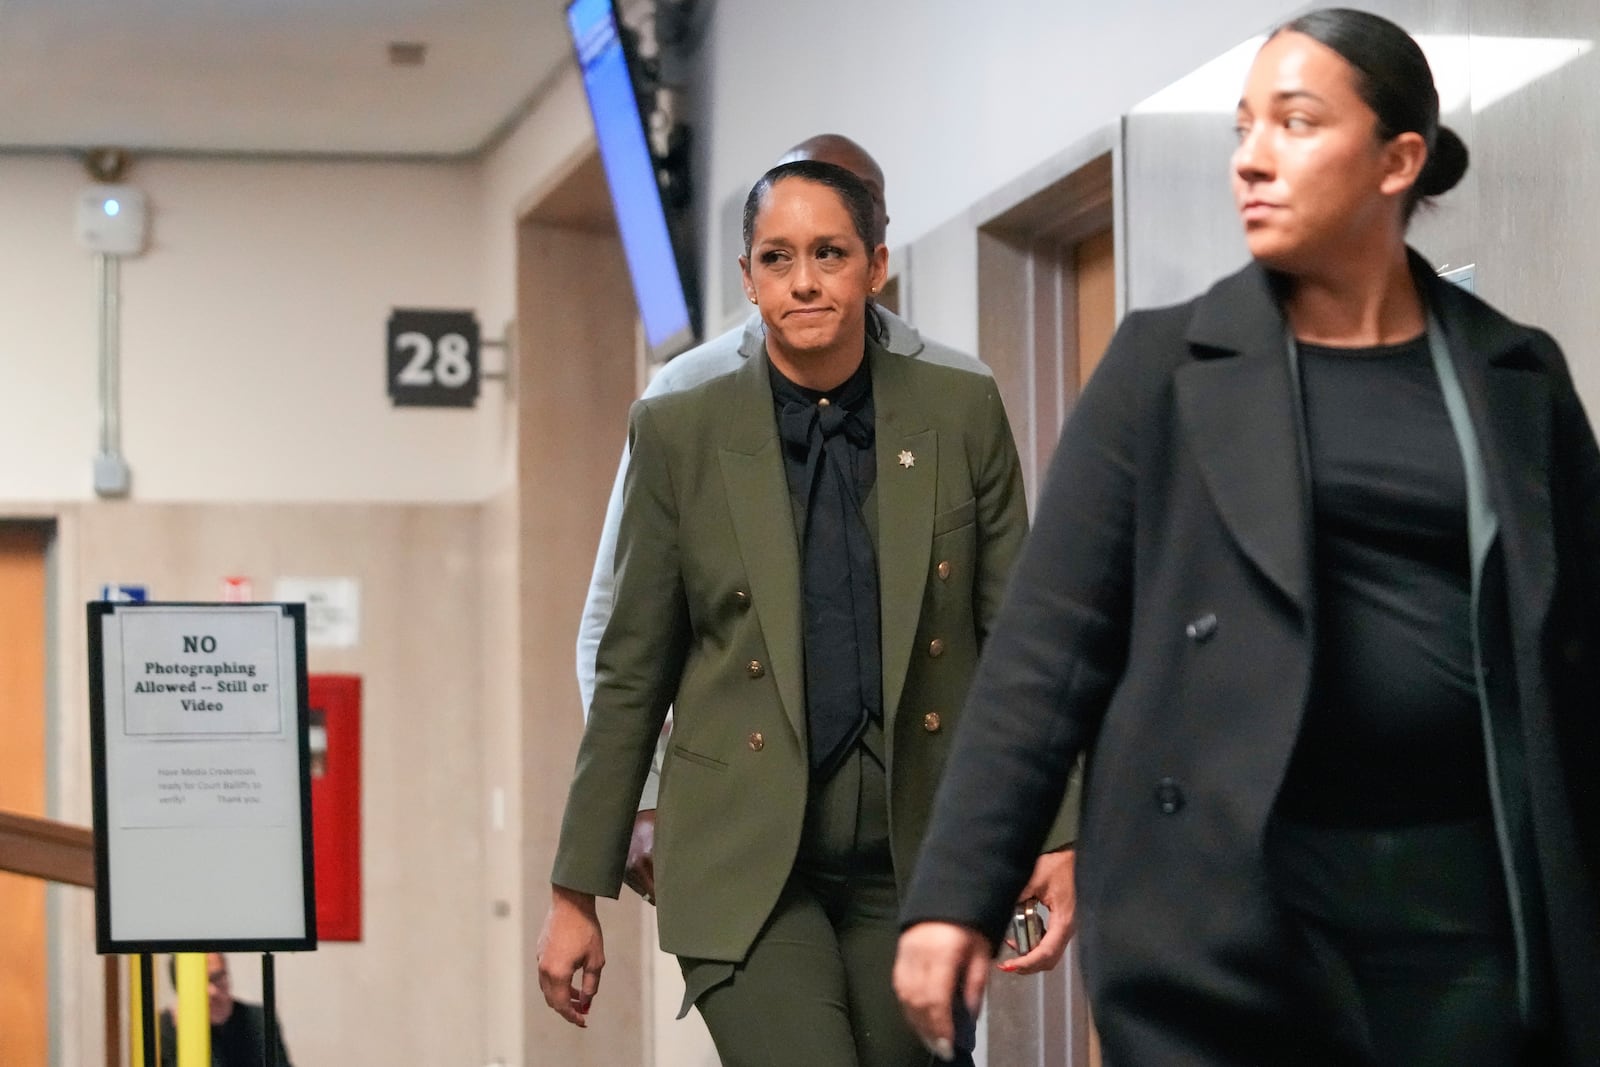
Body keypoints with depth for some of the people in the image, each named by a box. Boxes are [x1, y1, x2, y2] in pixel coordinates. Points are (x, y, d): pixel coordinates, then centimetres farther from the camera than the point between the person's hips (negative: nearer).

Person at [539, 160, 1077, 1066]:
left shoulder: (962, 414, 4)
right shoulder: (679, 434, 1)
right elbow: (631, 677, 4)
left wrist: (1056, 835, -4)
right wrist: (577, 894, 4)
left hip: (912, 859, 2)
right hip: (747, 863, -2)